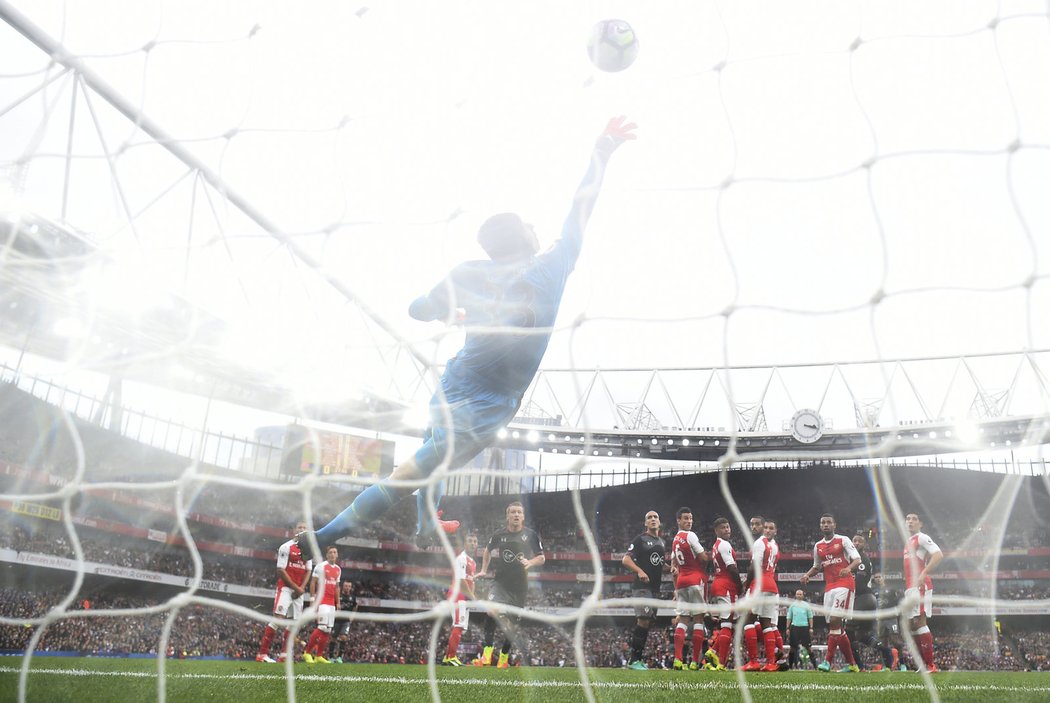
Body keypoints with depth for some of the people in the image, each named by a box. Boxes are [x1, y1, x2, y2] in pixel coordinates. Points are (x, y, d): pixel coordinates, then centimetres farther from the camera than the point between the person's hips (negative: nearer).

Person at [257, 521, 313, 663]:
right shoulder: (286, 547, -7)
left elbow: (308, 571, 11)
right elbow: (281, 571, -11)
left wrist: (301, 588, -6)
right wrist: (295, 587, -13)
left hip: (298, 591, 7)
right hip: (285, 588, -7)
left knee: (293, 622, 5)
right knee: (278, 619, -15)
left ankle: (283, 655, 10)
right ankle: (262, 654, -12)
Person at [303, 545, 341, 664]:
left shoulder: (338, 569, 15)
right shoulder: (320, 566, -5)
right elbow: (313, 582, -6)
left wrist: (338, 602, 16)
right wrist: (312, 599, -13)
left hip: (331, 603, 7)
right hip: (321, 601, -7)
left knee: (328, 630, 4)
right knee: (322, 628, -16)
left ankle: (319, 656, 11)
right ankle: (307, 652, -5)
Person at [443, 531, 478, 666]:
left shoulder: (472, 562, 20)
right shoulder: (461, 559, -12)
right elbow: (461, 580, -19)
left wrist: (472, 596, 11)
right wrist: (472, 597, -17)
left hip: (465, 597, 10)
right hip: (458, 595, -10)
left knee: (459, 627, 12)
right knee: (458, 626, -13)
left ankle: (447, 657, 17)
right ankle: (451, 657, -11)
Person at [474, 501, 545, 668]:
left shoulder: (531, 535, -3)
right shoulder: (499, 535, 1)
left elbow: (542, 558, 2)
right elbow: (488, 551, 22)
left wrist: (530, 562, -17)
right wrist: (483, 571, 18)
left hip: (519, 585, 1)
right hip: (500, 582, -1)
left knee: (512, 624, 8)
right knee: (492, 612, -25)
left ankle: (504, 657, 27)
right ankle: (486, 654, -24)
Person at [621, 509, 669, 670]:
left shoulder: (663, 542, 18)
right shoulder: (640, 539, -4)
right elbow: (625, 559, -10)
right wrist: (639, 571, -25)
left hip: (656, 588, 8)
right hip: (642, 587, -8)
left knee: (647, 623, 9)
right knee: (643, 621, -16)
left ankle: (638, 658, 16)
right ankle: (634, 660, -11)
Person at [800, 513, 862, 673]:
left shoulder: (843, 540, 0)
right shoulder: (818, 546, 15)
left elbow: (857, 559, -7)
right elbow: (816, 566, 25)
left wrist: (848, 568, -27)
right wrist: (807, 575, 6)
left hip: (844, 584, -6)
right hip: (829, 587, 6)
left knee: (835, 621, -16)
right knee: (834, 625, 5)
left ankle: (828, 661, -14)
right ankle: (852, 664, 15)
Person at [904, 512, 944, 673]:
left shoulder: (922, 538, -4)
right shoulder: (908, 542, 23)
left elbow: (938, 555, -19)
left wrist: (923, 574, -25)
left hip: (919, 585, -10)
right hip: (910, 587, 10)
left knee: (919, 622, -15)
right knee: (913, 625, 8)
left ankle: (931, 665, -15)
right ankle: (924, 664, 12)